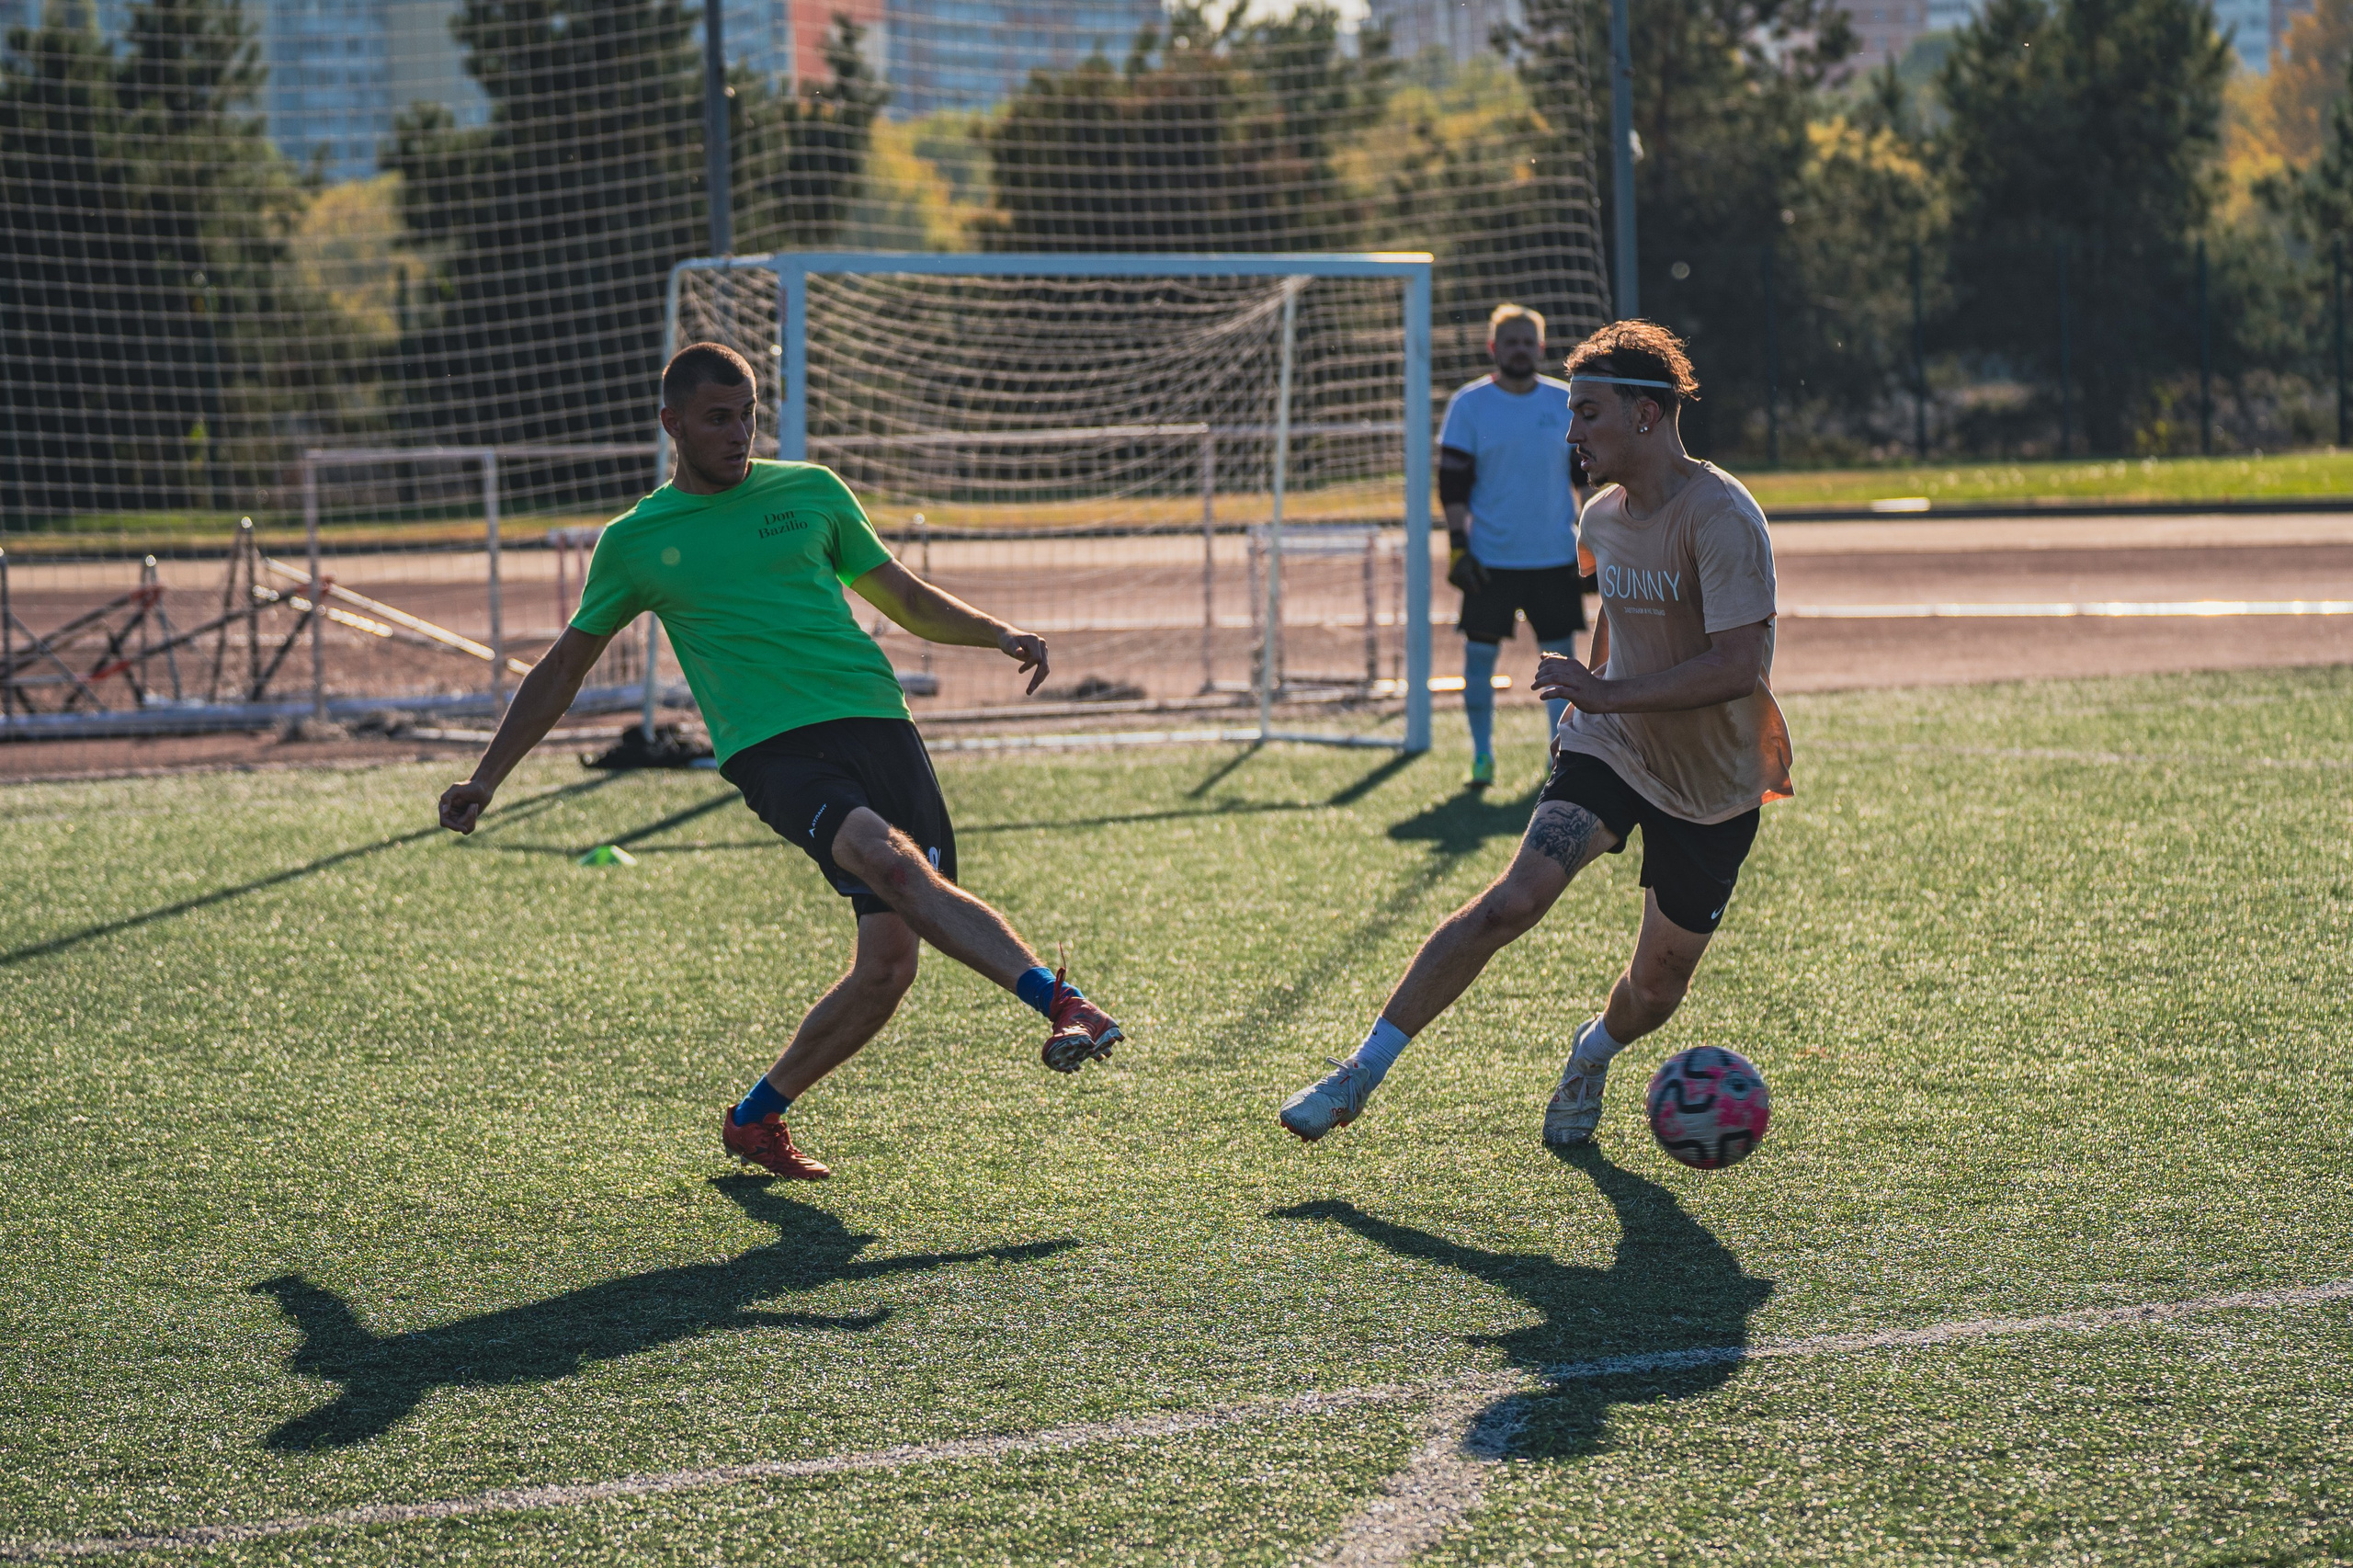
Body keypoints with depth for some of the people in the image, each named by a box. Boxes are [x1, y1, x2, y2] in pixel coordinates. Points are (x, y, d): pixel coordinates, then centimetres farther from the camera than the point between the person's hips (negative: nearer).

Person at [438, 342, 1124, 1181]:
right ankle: (1061, 1001, -42)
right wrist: (484, 781, 18)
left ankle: (755, 1119, 11)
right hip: (771, 747, -3)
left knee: (888, 961, -8)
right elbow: (563, 669, 22)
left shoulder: (811, 492, 16)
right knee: (889, 859, -32)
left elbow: (905, 599, 25)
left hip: (877, 724, 3)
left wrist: (999, 633, 7)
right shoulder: (635, 541, 12)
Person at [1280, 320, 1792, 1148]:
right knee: (1513, 899, -19)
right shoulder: (1603, 517, 2)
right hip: (1609, 749, 4)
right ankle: (1362, 1071, -17)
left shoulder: (1720, 516, -22)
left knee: (1656, 986, 5)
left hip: (1714, 790, -4)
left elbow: (1741, 665, -30)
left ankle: (1595, 1051, 42)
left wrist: (1610, 693, -29)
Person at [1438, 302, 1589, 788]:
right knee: (1480, 653, -2)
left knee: (1561, 653, 2)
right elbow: (1453, 484, -1)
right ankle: (1482, 756, 10)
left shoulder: (1566, 403, 7)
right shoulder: (1468, 405, 0)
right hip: (1490, 559, -2)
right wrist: (1457, 544, -9)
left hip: (1556, 558, 2)